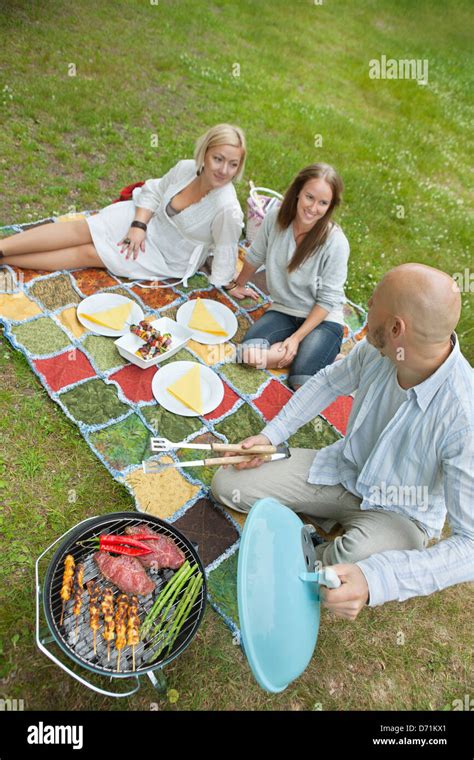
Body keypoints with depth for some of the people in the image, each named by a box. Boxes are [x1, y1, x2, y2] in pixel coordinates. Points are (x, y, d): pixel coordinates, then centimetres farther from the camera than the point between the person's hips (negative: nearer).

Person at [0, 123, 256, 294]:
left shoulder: (227, 209, -31)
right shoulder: (186, 168, -16)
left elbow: (225, 252, -19)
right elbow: (154, 191, -1)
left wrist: (222, 285, -10)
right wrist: (138, 225, -13)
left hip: (167, 258, -4)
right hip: (147, 219, 4)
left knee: (88, 253, -9)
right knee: (81, 230, -9)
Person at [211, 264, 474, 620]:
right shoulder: (377, 349, -19)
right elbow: (328, 382, 3)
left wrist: (375, 580, -47)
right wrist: (271, 434, -4)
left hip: (399, 513, -3)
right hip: (344, 470, 4)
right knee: (226, 484, -6)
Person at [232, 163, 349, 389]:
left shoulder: (335, 242, -19)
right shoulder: (275, 219, -9)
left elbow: (328, 299, -14)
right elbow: (255, 257, 10)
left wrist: (297, 337, -19)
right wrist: (238, 285, 25)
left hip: (323, 319, -3)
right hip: (283, 311, 4)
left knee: (301, 380, -26)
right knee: (248, 353, -25)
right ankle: (305, 351, -5)